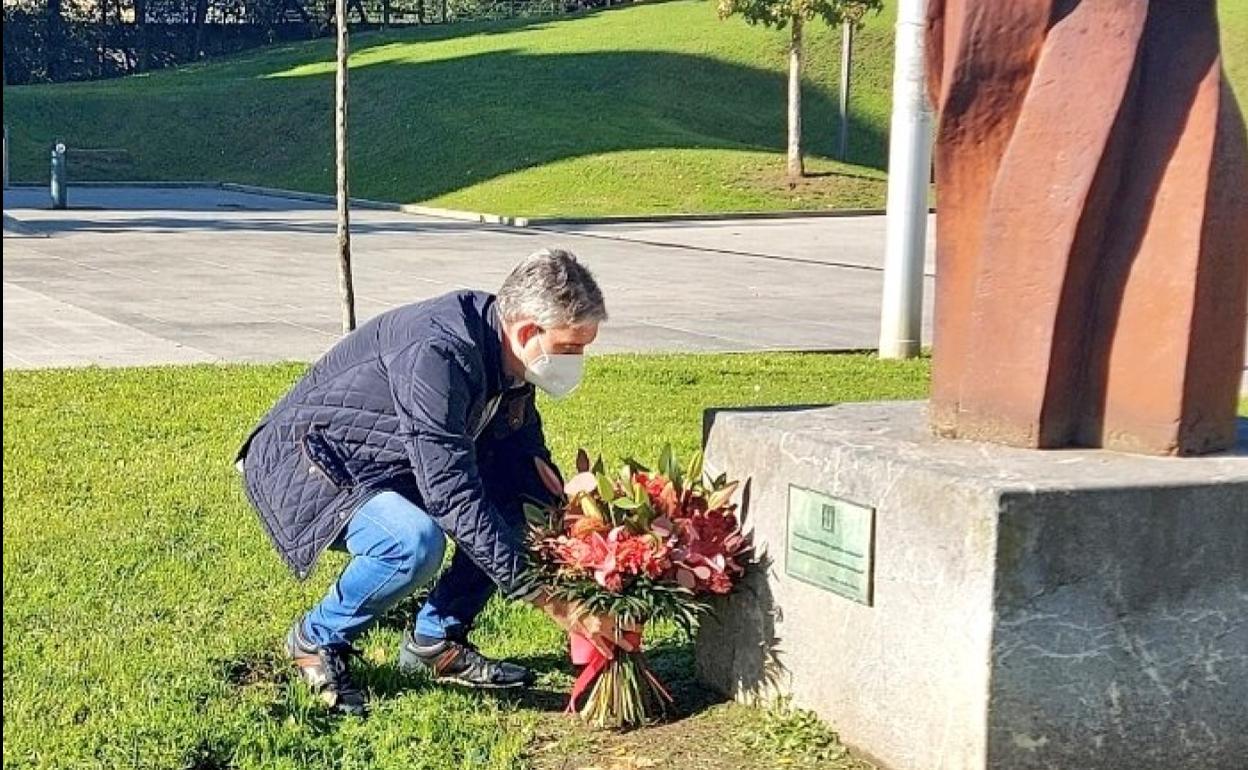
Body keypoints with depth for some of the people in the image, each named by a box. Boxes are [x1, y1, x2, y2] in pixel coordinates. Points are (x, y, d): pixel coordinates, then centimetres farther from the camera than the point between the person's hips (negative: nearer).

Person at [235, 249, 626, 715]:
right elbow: (452, 495, -36)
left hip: (391, 468, 9)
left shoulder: (506, 360, -5)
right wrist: (551, 601, -33)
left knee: (522, 507, -4)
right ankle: (318, 640, -8)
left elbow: (528, 460, 6)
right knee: (416, 542, -35)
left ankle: (435, 639, 6)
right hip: (301, 465, -9)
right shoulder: (437, 353, -32)